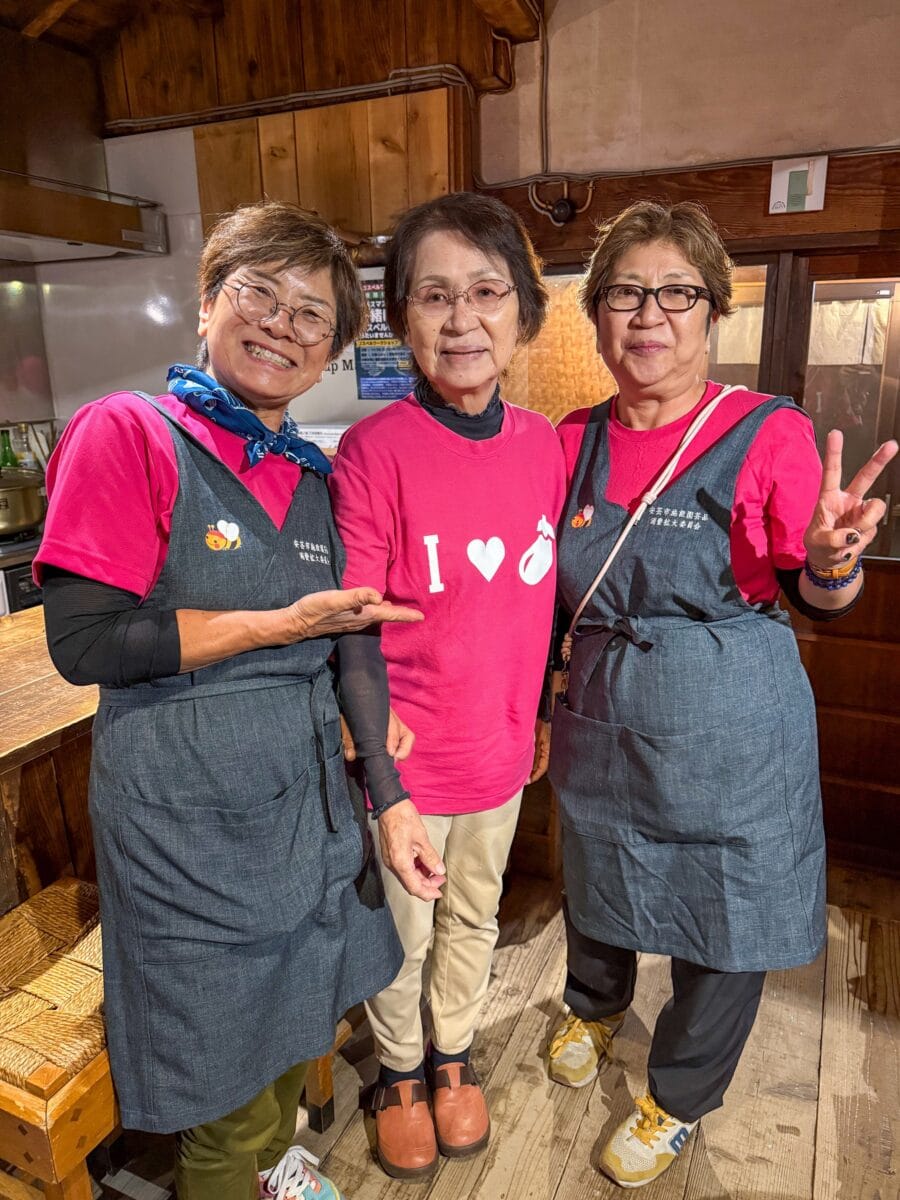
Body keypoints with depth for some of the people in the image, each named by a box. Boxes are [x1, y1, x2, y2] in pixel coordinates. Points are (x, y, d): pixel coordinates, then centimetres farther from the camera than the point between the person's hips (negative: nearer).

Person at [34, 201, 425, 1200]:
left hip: (305, 792, 7)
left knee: (297, 1014, 25)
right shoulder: (128, 433, -12)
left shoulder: (312, 473, 7)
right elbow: (83, 641, -20)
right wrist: (287, 621, -17)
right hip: (186, 809, -6)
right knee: (221, 1059, 13)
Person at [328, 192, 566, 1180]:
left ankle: (454, 1054, 54)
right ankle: (400, 1070, 51)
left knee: (473, 919, 26)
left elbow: (542, 601, 5)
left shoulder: (543, 443, -5)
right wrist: (384, 794, -17)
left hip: (500, 755, 4)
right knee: (402, 937, 20)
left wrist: (532, 721, 10)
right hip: (405, 762, -4)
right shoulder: (373, 451, -20)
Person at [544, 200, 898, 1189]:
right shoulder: (574, 442, -1)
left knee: (719, 922, 14)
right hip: (600, 724, 4)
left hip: (728, 731, -3)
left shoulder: (770, 433, -12)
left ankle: (677, 1099, 44)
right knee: (595, 887, 24)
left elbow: (820, 600, -6)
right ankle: (596, 1007, 59)